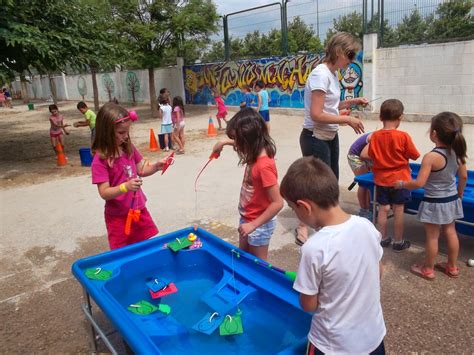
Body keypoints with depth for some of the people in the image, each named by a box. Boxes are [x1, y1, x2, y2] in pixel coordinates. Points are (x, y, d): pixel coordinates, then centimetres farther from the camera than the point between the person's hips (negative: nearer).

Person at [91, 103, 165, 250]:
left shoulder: (129, 149, -1)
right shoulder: (100, 160, -19)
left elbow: (141, 171, 10)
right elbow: (104, 193, -21)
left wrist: (156, 166, -8)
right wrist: (125, 187, -37)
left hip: (139, 209, 6)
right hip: (118, 217, -5)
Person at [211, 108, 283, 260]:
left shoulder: (264, 165, -32)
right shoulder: (256, 154, -6)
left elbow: (277, 203, -31)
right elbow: (240, 143, 21)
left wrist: (253, 224, -27)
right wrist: (224, 142, 10)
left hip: (259, 223, -9)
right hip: (247, 218, 9)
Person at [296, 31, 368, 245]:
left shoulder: (332, 74, 8)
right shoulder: (321, 74, -20)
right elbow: (316, 114, -25)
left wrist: (351, 102, 5)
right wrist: (347, 120, -18)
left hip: (330, 137, 9)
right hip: (315, 139, -9)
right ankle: (303, 227, 20)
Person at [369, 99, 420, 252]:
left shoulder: (375, 136, -6)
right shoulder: (403, 136, -16)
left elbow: (371, 155, 5)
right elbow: (414, 155, -7)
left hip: (381, 179, 3)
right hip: (399, 179, -3)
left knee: (383, 208, 12)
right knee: (398, 210, 7)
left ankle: (383, 238, 23)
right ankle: (398, 242, 18)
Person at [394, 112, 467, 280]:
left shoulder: (431, 157, -27)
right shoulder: (457, 153, -5)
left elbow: (419, 183, -27)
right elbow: (464, 177, 6)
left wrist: (401, 184, -11)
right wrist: (459, 194, 20)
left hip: (434, 203, -7)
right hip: (452, 200, 7)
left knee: (432, 236, 7)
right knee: (450, 232, 19)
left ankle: (428, 269, 23)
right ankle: (452, 267, 35)